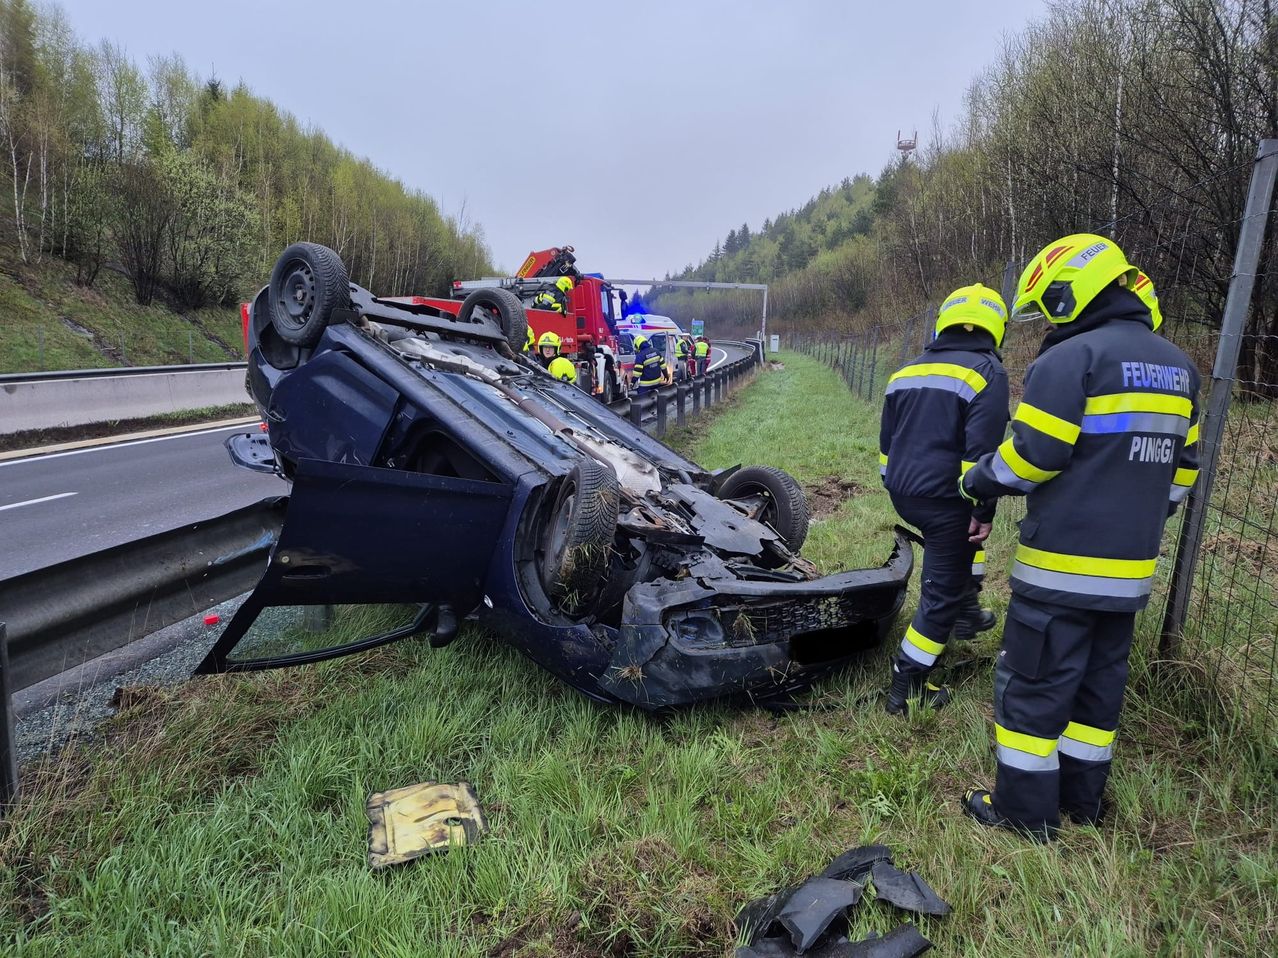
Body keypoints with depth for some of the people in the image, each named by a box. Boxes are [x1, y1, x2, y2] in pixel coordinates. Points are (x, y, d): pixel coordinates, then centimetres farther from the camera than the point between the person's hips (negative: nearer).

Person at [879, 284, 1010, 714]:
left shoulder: (906, 370, 13)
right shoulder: (986, 372, -8)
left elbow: (887, 440, 20)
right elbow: (981, 450, -16)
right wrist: (984, 510, -11)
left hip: (904, 494, 7)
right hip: (947, 499, -7)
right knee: (942, 593, 2)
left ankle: (964, 607, 34)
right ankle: (906, 682, 5)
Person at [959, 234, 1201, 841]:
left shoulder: (1070, 360, -14)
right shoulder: (1177, 368, 13)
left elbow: (1029, 456, -17)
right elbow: (1181, 468, 17)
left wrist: (977, 481, 0)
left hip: (1061, 565, -8)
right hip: (1130, 567, 8)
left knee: (1035, 683, 3)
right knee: (1100, 681, 18)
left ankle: (1026, 810, 13)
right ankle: (1084, 798, 31)